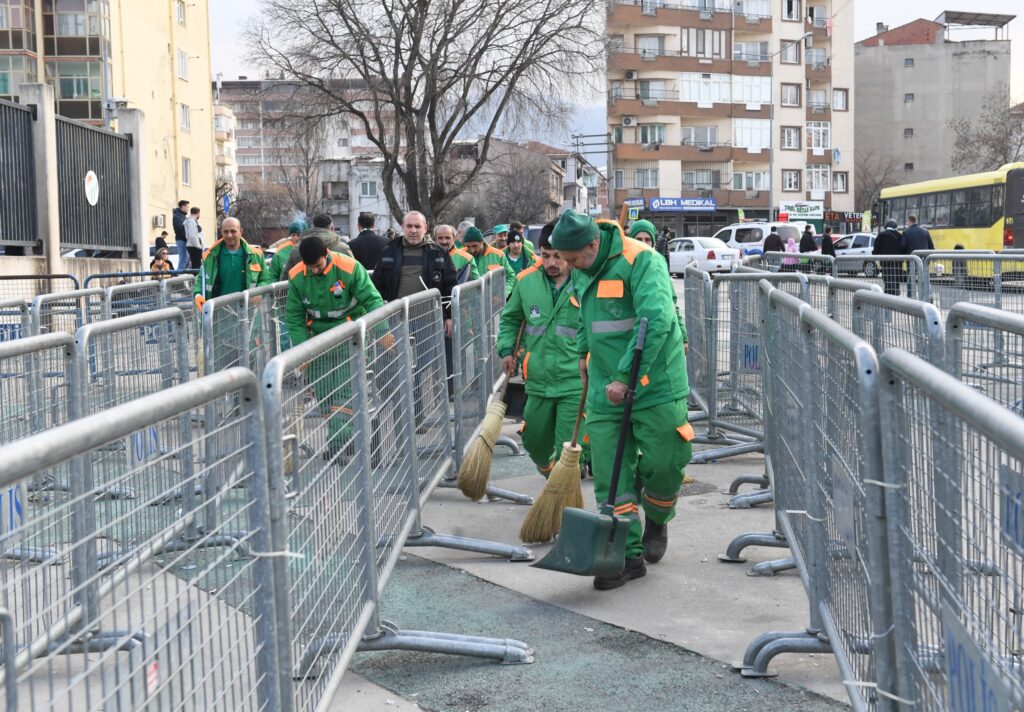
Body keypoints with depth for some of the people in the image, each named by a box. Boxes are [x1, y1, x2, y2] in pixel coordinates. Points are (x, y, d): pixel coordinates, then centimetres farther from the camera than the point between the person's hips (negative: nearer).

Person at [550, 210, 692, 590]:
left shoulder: (642, 260, -18)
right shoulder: (582, 270, 7)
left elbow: (657, 320, -29)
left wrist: (625, 376, -29)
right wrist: (584, 352, 27)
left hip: (654, 385, -6)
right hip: (605, 388, 6)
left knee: (663, 466, 1)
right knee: (610, 476, 0)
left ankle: (656, 523, 31)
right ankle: (629, 555, 7)